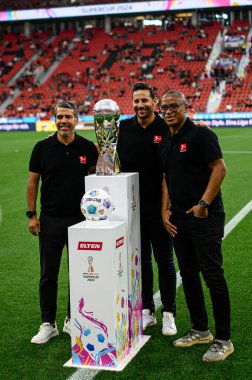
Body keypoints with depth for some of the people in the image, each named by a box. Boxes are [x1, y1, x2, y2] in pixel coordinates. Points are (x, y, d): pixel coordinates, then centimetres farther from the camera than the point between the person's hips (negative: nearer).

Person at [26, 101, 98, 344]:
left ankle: (73, 320, 23)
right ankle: (48, 324, 16)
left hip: (80, 219, 1)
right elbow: (32, 181, 3)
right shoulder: (43, 148, -1)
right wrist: (31, 214, -1)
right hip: (50, 219, 0)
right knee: (48, 275, 5)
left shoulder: (88, 148, 0)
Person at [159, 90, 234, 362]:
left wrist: (203, 203, -18)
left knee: (212, 275, -6)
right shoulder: (165, 143, 13)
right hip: (179, 218, 8)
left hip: (205, 217, -8)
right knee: (188, 274, 13)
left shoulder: (201, 135, -10)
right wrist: (165, 209, 8)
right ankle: (200, 330, 27)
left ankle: (223, 340, 4)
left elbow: (219, 169, -14)